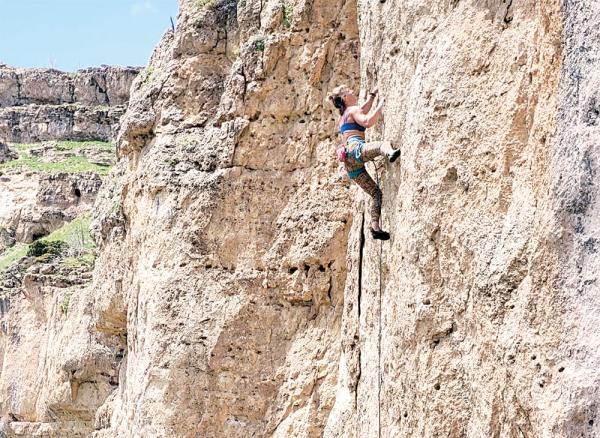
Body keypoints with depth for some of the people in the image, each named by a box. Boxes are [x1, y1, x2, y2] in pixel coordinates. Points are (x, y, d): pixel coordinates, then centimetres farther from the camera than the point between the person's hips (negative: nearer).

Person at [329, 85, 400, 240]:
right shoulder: (353, 110, 8)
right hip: (355, 149, -9)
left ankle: (375, 227, -8)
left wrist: (373, 95, 54)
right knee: (384, 144, -36)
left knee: (376, 192, 6)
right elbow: (367, 121, -12)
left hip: (351, 164, 9)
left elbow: (362, 111, 52)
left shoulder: (344, 115, 34)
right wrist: (380, 105, -3)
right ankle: (390, 153, -74)